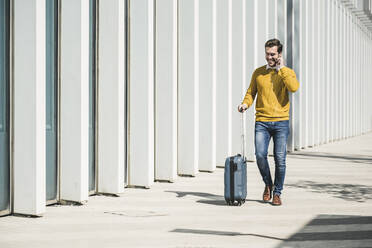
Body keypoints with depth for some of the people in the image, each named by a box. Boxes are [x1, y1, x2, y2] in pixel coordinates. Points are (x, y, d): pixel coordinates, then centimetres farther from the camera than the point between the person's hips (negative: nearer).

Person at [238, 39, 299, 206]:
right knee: (260, 155, -13)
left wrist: (281, 69, -11)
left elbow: (294, 87, -16)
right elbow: (251, 92, 14)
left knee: (280, 159, -3)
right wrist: (246, 104, -7)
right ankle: (268, 184, 13)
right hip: (262, 122, 1)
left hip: (281, 122, -1)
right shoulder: (258, 73, 10)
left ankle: (277, 192, 13)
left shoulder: (287, 72, 5)